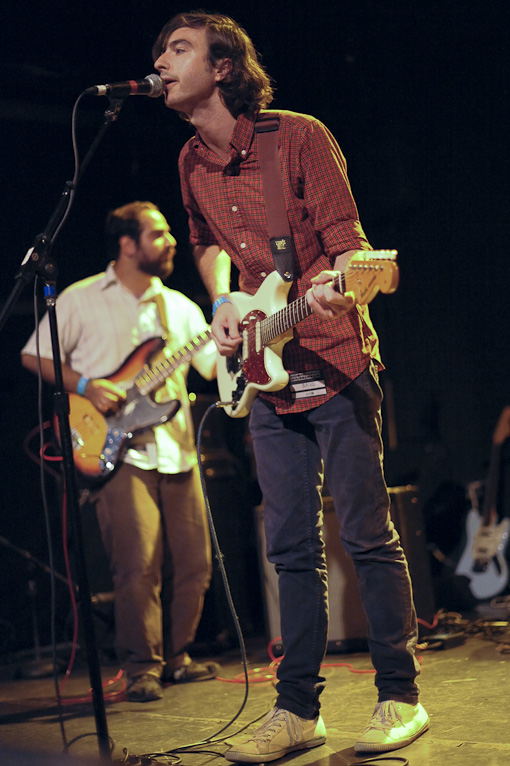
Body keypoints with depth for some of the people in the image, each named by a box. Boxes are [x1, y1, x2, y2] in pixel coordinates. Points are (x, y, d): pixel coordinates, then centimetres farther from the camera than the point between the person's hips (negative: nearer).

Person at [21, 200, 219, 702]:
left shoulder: (179, 307, 16)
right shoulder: (81, 300, 2)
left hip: (177, 450, 6)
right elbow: (34, 356, 3)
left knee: (192, 563, 5)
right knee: (138, 565, -12)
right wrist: (86, 386, -9)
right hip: (117, 452, -5)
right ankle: (142, 669, 0)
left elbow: (217, 364, 11)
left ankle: (175, 658, 20)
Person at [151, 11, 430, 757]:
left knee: (368, 535, -2)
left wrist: (333, 287, -32)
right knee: (292, 547, 7)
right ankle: (299, 708, 13)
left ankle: (400, 697, 8)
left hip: (336, 362, -6)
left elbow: (346, 237, -11)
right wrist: (222, 301, 9)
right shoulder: (192, 163, 11)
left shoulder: (299, 136, -8)